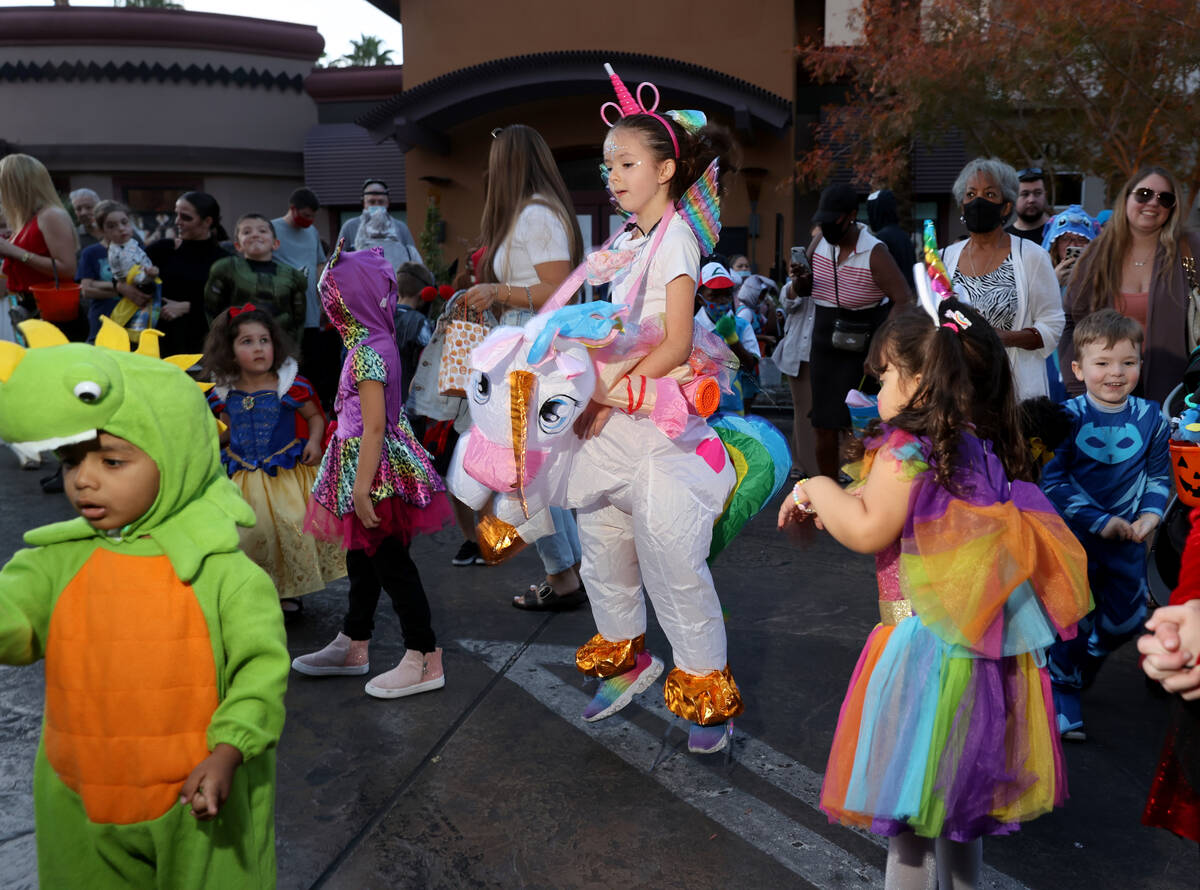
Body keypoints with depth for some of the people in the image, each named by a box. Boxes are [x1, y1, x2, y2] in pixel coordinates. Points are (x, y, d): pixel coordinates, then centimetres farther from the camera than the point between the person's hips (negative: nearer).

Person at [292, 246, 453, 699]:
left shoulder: (366, 351, -20)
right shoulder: (378, 343, 9)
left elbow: (374, 427, -24)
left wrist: (362, 487, -23)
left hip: (378, 473, -10)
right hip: (368, 469, 10)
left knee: (392, 563, -2)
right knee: (362, 559, 19)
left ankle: (425, 660, 7)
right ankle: (353, 645, 34)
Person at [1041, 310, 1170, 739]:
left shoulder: (1150, 418, -2)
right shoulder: (1069, 417, -14)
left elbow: (1159, 475, 9)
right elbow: (1053, 481, -14)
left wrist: (1151, 514, -9)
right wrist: (1100, 521, -19)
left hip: (1128, 540, 4)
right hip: (1074, 537, -4)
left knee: (1127, 619, 15)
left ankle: (1080, 667, 43)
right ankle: (1060, 696, 22)